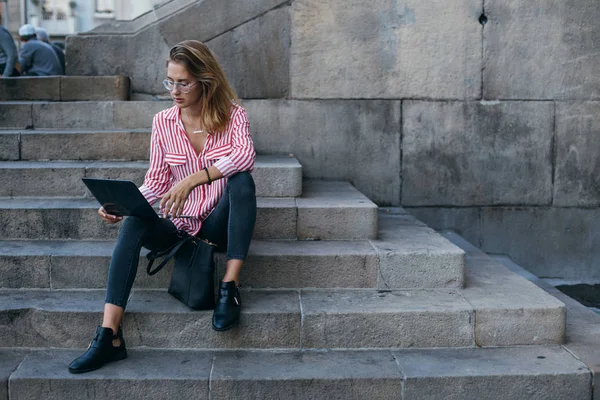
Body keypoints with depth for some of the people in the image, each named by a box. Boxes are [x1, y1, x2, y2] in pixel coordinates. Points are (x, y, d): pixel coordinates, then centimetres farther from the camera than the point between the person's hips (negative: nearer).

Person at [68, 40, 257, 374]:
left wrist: (191, 180, -35)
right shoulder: (163, 122, 3)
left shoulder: (232, 113, -5)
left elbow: (245, 156, -26)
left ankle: (230, 287, -30)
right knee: (134, 222, -28)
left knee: (242, 180, -32)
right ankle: (109, 337, -37)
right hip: (180, 227, 2)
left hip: (219, 224, -2)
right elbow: (155, 184, 5)